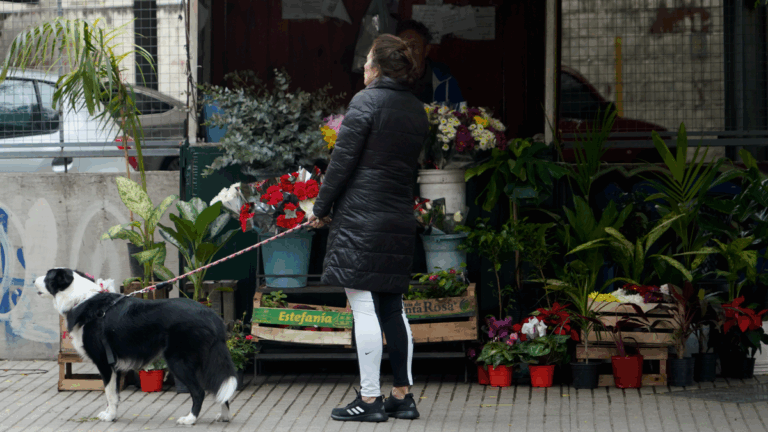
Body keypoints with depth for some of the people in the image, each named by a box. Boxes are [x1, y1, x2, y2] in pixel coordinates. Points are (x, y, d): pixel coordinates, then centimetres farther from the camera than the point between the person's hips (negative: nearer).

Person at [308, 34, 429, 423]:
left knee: (364, 307, -5)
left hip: (362, 219, -7)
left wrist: (321, 208, -1)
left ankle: (369, 399, -5)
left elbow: (342, 160, -11)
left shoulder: (367, 100, -9)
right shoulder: (416, 110, 12)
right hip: (400, 221, 7)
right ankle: (403, 396, 15)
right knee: (392, 307, 13)